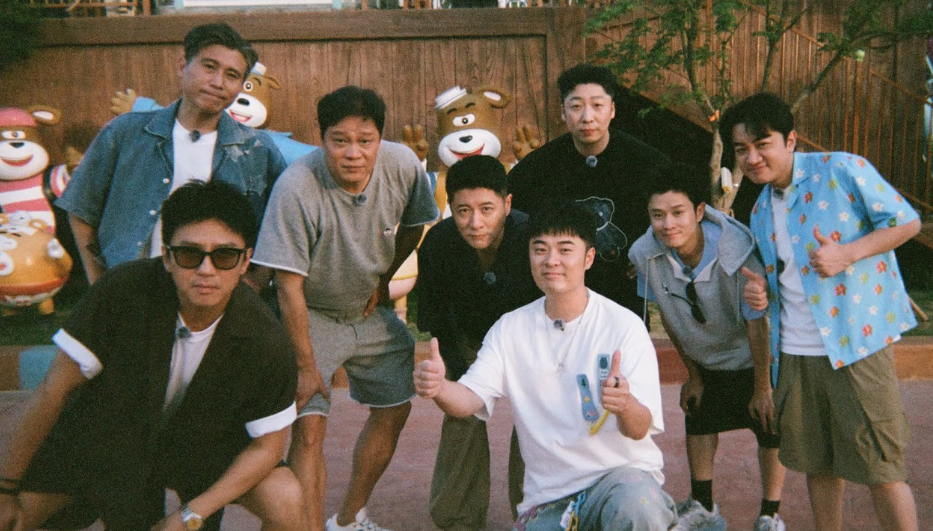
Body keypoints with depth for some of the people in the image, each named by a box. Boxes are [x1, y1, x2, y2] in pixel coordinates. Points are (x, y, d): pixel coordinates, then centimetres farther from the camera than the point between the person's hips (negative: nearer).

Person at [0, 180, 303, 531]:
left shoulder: (265, 343, -26)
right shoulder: (123, 290, -29)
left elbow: (267, 446, -13)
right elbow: (56, 387, -18)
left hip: (202, 441, 0)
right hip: (105, 433, 0)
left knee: (286, 500, -22)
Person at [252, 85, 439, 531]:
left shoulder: (403, 166, -18)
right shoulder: (297, 187, -31)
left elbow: (414, 222, 6)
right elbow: (289, 287, -25)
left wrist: (384, 277, 3)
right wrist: (305, 367, -22)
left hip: (370, 311, 5)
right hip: (310, 315, -5)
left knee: (395, 410, 12)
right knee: (308, 427, -16)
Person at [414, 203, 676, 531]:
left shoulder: (624, 326, -6)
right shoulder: (510, 329, 5)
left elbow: (640, 430, -12)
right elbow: (471, 398, -7)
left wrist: (625, 405, -37)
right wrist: (438, 388, -31)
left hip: (622, 471, -3)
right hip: (547, 496, 3)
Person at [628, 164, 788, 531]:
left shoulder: (737, 252, -36)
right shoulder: (645, 254, -25)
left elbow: (757, 326, -24)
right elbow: (669, 318, -9)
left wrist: (762, 389, -14)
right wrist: (693, 375, 2)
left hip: (753, 357, -4)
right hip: (704, 357, 4)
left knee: (770, 430, 2)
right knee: (698, 422, 15)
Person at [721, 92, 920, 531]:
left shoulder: (842, 169, -7)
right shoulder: (761, 211, 12)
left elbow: (906, 220, -6)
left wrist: (847, 253, -19)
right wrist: (761, 290, 1)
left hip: (858, 340, -6)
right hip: (794, 351, 6)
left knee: (879, 465, -2)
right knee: (816, 461, 15)